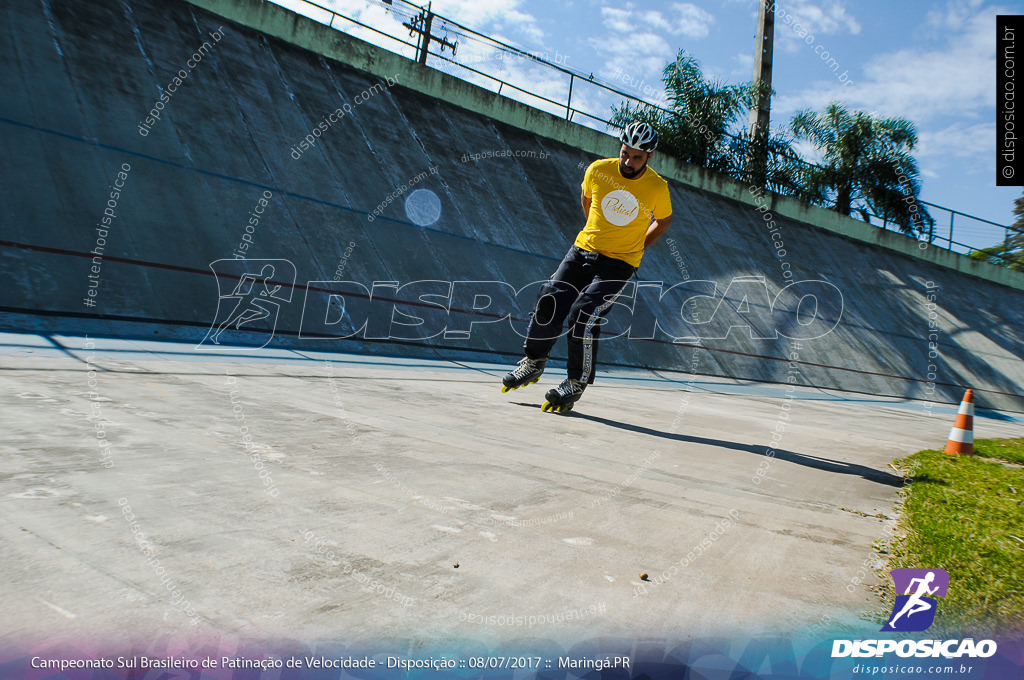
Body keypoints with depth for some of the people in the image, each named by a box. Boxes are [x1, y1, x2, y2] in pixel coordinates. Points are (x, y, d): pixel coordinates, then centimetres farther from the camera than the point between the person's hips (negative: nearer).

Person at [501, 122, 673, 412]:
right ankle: (533, 362, 14)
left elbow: (663, 221, 10)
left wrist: (635, 248, 5)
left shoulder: (657, 188, -10)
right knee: (549, 300, -8)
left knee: (584, 314, -19)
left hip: (619, 263, -3)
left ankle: (576, 383, -2)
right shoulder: (598, 170, -6)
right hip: (583, 249, 3)